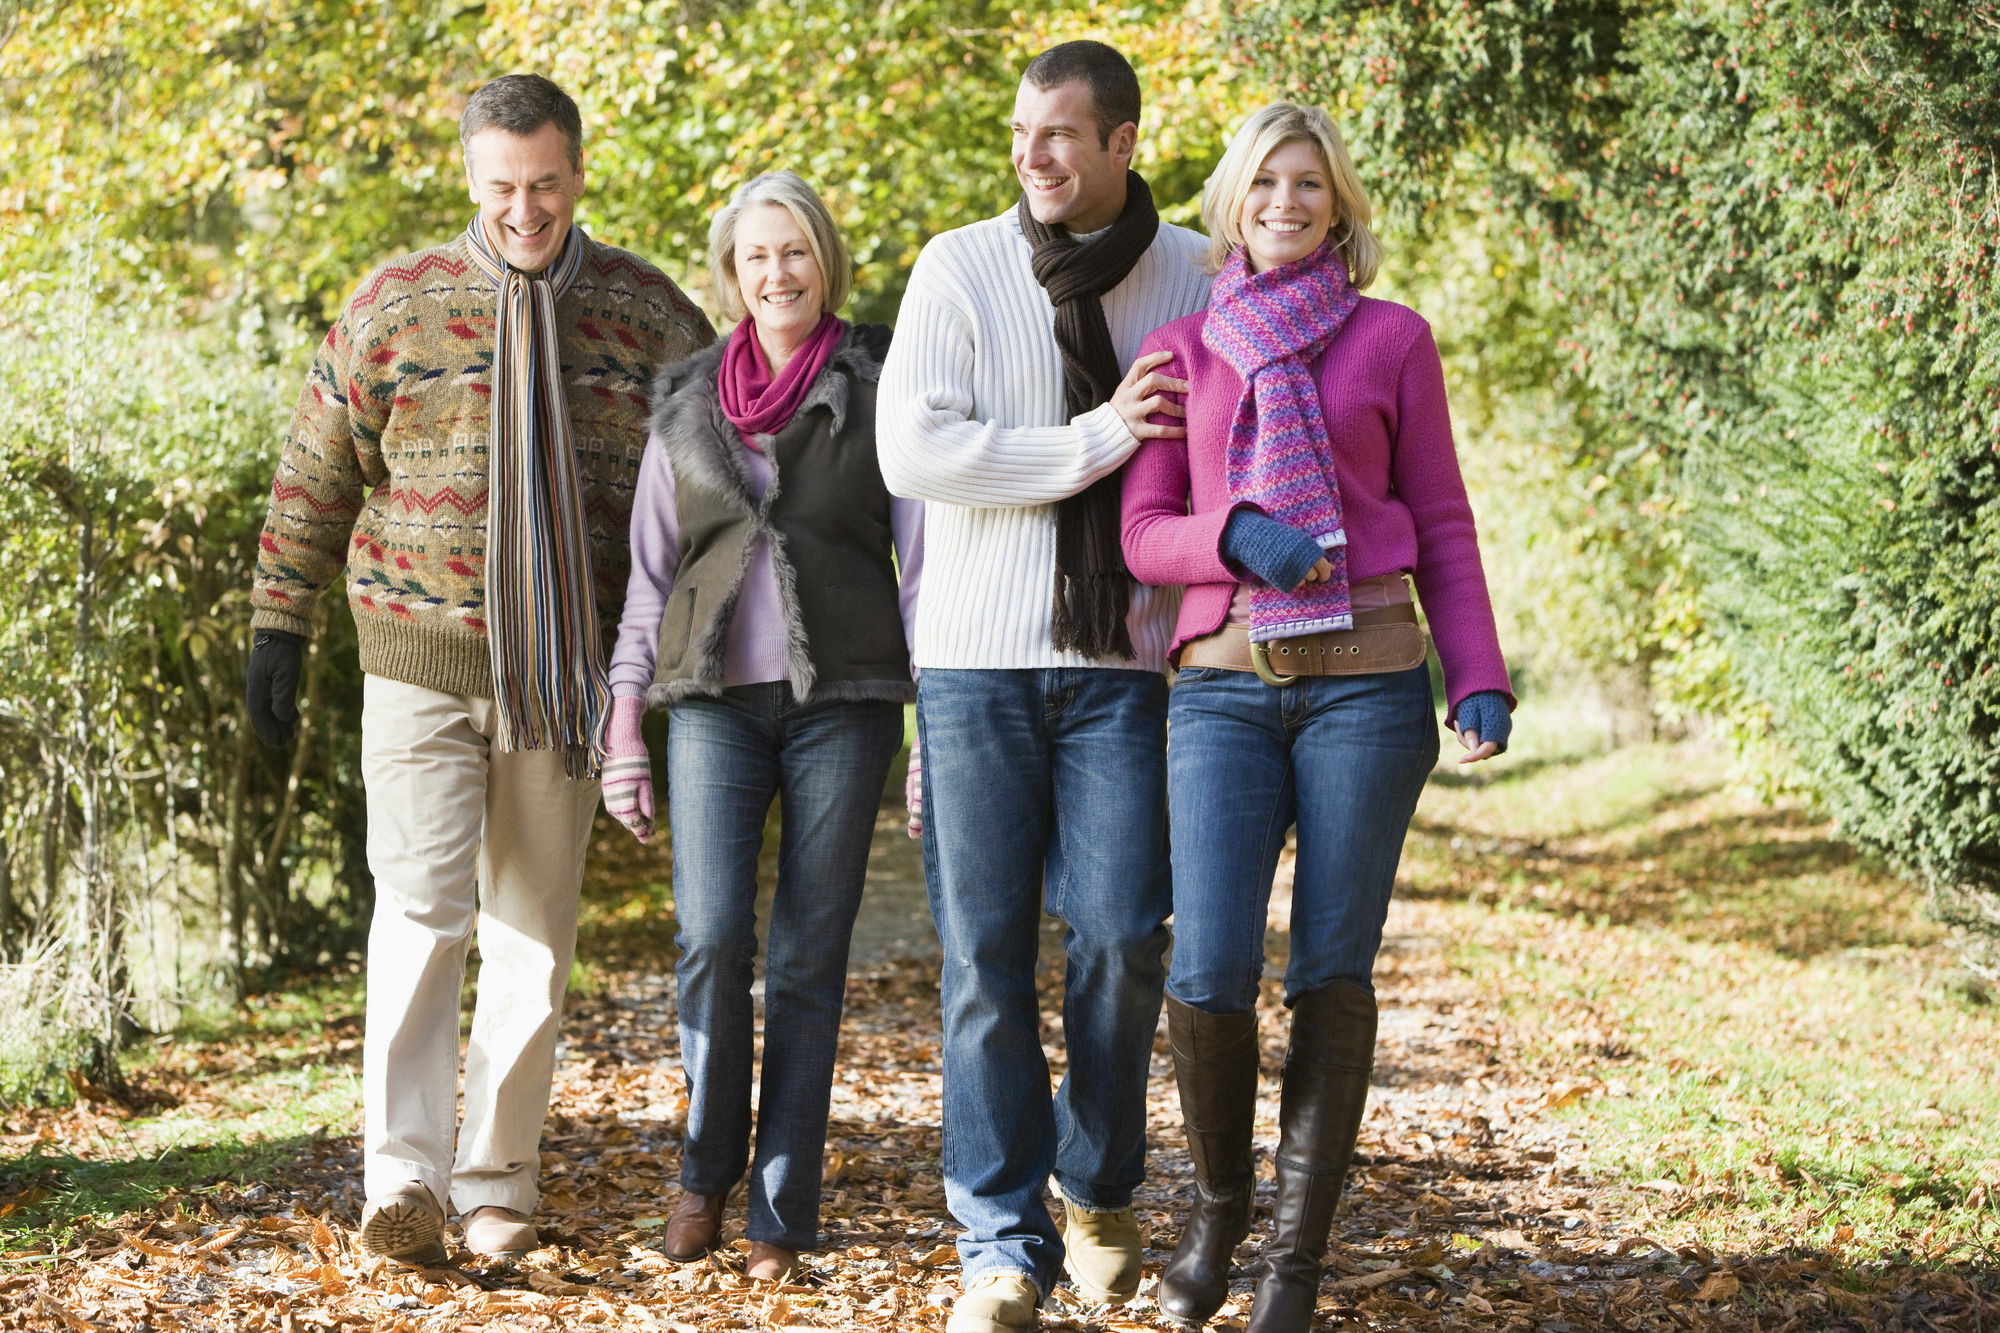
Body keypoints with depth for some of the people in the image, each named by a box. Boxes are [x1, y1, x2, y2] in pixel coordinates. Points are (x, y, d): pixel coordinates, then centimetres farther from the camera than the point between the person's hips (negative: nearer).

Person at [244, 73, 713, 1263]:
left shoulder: (650, 310, 3)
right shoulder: (395, 305, 0)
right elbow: (317, 476, 6)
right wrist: (280, 627, 3)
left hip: (571, 668, 2)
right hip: (421, 661, -2)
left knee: (534, 931, 6)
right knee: (422, 906, -13)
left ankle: (498, 1186, 14)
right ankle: (404, 1176, -14)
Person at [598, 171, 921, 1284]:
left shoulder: (877, 388, 4)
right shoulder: (686, 404, 11)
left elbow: (924, 556, 2)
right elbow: (649, 573, 14)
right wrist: (625, 730, 8)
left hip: (845, 700, -2)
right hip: (717, 700, 2)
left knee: (809, 961, -2)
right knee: (713, 939, -13)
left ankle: (783, 1215, 9)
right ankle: (709, 1167, 10)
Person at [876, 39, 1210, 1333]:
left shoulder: (1194, 276, 5)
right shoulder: (961, 268, 1)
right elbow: (915, 449, -10)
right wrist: (1093, 443, -13)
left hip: (1125, 658, 1)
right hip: (980, 656, 0)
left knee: (1121, 937, -6)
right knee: (987, 952, -1)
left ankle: (1100, 1187, 20)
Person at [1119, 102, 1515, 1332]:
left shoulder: (1393, 340, 6)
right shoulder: (1182, 349, 10)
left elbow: (1440, 525, 7)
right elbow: (1145, 535, 6)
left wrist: (1480, 678, -4)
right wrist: (1237, 534, -15)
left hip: (1366, 680, -1)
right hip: (1225, 687, 1)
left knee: (1332, 968, 0)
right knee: (1209, 974, -9)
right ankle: (1218, 1200, 18)